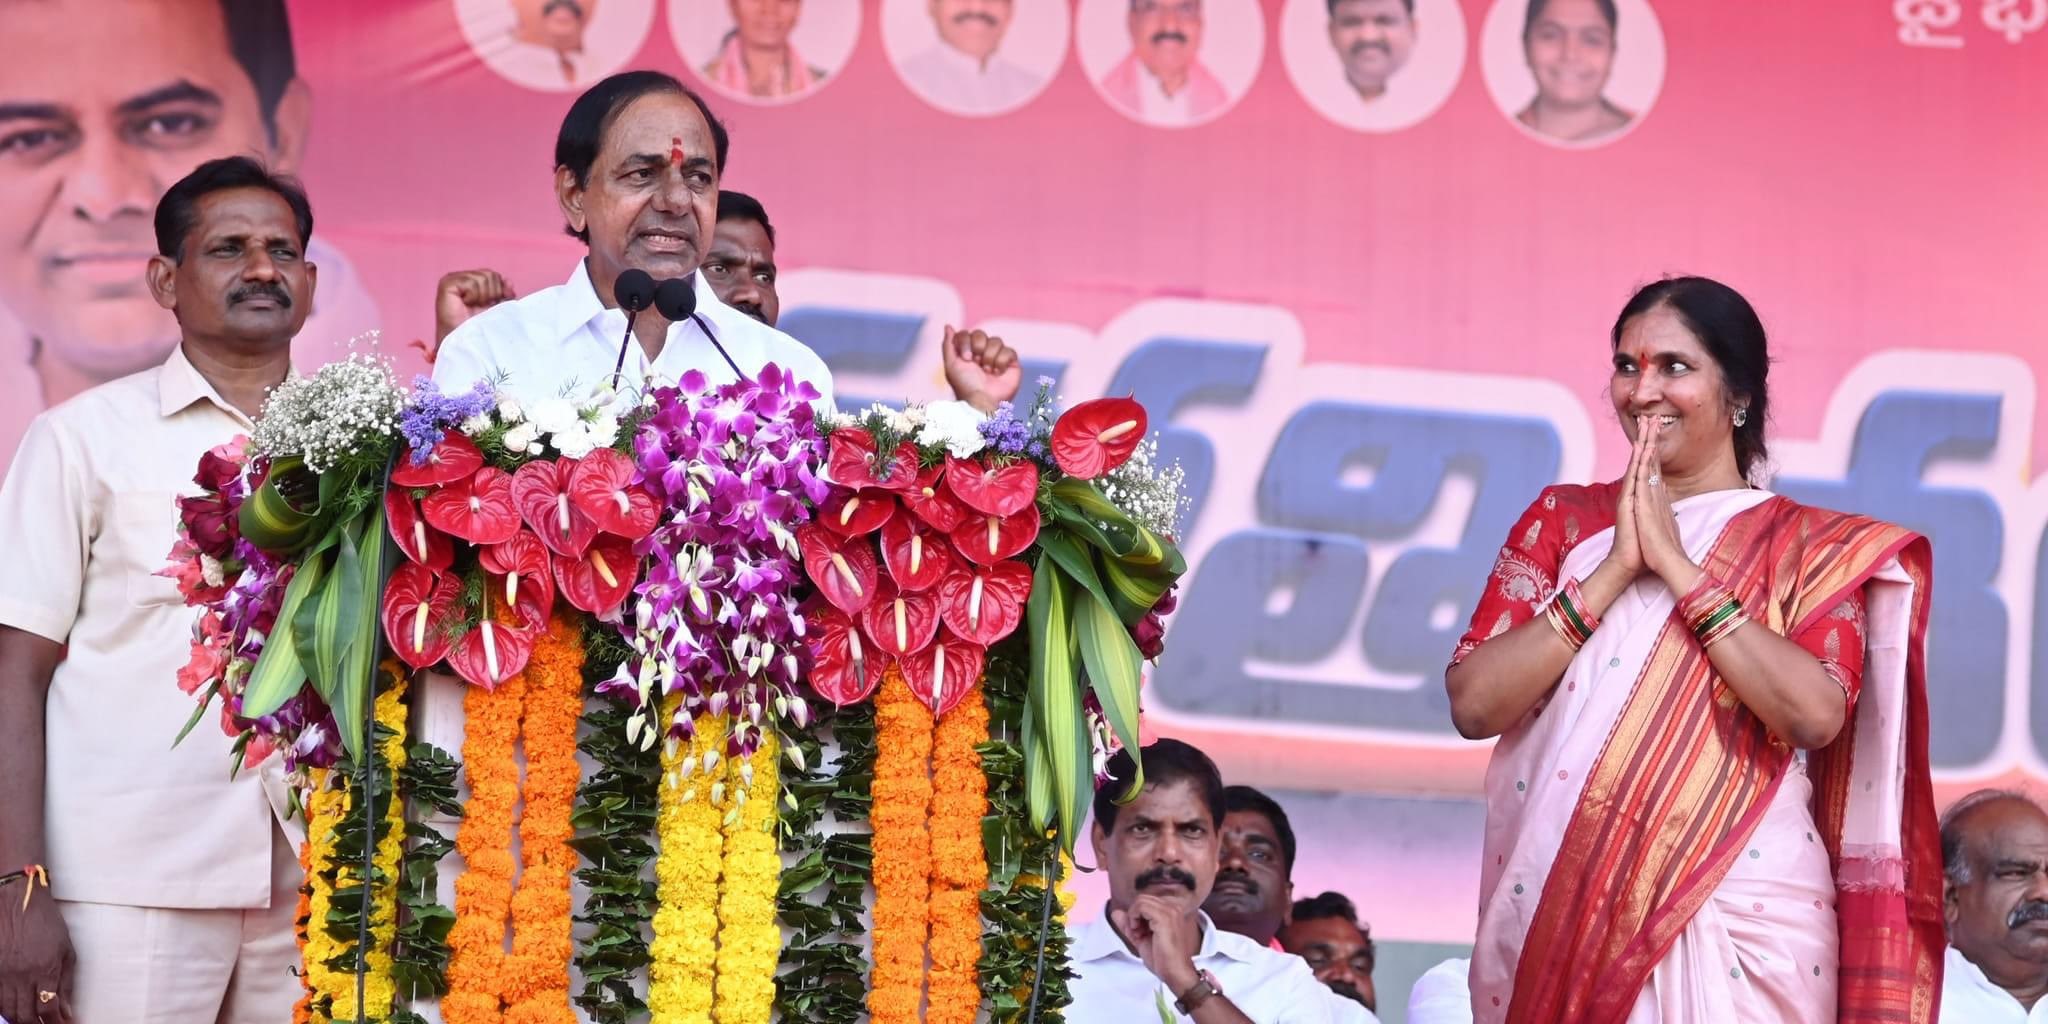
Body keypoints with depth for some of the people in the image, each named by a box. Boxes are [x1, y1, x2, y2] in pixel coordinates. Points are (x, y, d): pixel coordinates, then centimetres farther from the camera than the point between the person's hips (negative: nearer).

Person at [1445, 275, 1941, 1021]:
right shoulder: (1563, 521, 8)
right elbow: (1473, 703, -3)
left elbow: (1817, 714, -15)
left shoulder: (1811, 546, 2)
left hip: (1740, 920, -2)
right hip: (1560, 912, 2)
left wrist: (1678, 567, -13)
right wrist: (1614, 570, -9)